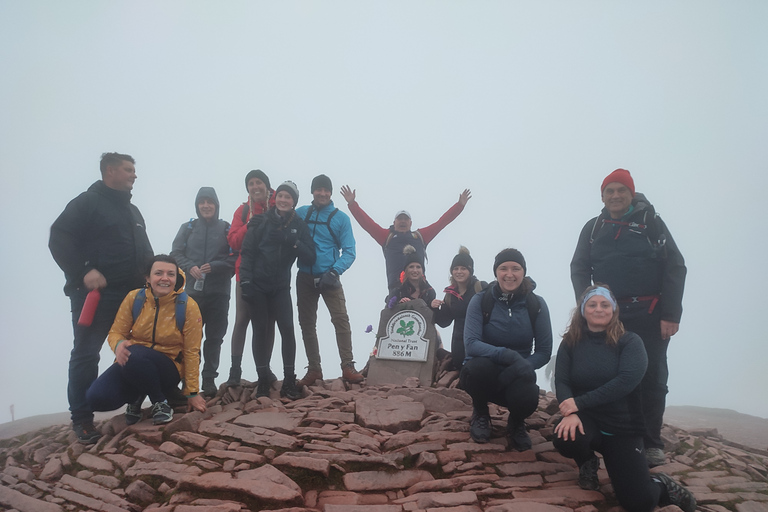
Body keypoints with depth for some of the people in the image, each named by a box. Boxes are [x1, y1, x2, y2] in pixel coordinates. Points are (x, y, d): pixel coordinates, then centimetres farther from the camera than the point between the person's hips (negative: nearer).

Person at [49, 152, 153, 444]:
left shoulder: (133, 211, 20)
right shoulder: (88, 202, -4)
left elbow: (145, 251, 26)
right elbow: (59, 239, -13)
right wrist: (84, 272, -22)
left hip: (132, 294, 7)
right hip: (95, 292, -7)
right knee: (86, 354, -3)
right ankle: (82, 418, 5)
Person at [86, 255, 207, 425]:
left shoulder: (188, 306, -11)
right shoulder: (134, 298, -4)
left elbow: (191, 351, -7)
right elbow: (116, 332, 5)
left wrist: (192, 392, -4)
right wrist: (118, 344, -22)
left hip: (168, 370, -3)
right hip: (130, 363, 3)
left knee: (134, 355, -35)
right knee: (97, 398, -24)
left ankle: (160, 403, -10)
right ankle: (135, 398, 10)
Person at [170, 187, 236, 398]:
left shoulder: (226, 229, 3)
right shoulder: (187, 228, 9)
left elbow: (235, 257, -1)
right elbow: (176, 253, 6)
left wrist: (213, 267, -14)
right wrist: (190, 267, -12)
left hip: (219, 292, -1)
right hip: (192, 291, 1)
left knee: (214, 337, 4)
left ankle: (209, 378, 14)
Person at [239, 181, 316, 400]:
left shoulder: (299, 225, 3)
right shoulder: (261, 221, -2)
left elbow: (309, 259, -2)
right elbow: (247, 252, -4)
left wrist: (295, 243, -19)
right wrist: (246, 281, -13)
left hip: (281, 286, 1)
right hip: (257, 285, -1)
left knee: (287, 329, -9)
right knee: (260, 330, 2)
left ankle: (289, 381, -2)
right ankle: (263, 380, 11)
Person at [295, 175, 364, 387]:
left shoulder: (340, 218, 0)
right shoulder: (300, 213, 6)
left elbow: (349, 251, -5)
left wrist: (334, 271, -19)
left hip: (329, 277, -3)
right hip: (305, 277, 3)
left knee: (341, 319, -15)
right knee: (306, 323, 7)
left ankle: (348, 366, -11)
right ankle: (314, 369, 18)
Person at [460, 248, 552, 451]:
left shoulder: (536, 304, -6)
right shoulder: (480, 301, -10)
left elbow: (544, 352, -6)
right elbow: (471, 344, -21)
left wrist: (523, 366, -26)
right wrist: (508, 355, -36)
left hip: (515, 378, 0)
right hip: (484, 373, 0)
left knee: (527, 396, -34)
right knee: (480, 366, -36)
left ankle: (516, 424, 6)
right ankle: (480, 414, -1)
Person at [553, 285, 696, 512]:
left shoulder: (629, 342, -5)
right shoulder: (570, 343, 1)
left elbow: (627, 380, -21)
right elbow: (561, 382, -7)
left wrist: (580, 402, -26)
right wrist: (570, 413, -29)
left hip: (623, 428, -2)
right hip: (587, 420, 2)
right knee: (566, 438, -34)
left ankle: (661, 486, 21)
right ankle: (588, 463, 6)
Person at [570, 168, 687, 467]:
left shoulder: (650, 222, 2)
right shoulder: (593, 228, 10)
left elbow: (675, 268, -3)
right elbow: (579, 269, 9)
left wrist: (671, 314, -11)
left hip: (649, 317, -2)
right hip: (608, 316, 2)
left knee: (651, 379, 1)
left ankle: (651, 443, 12)